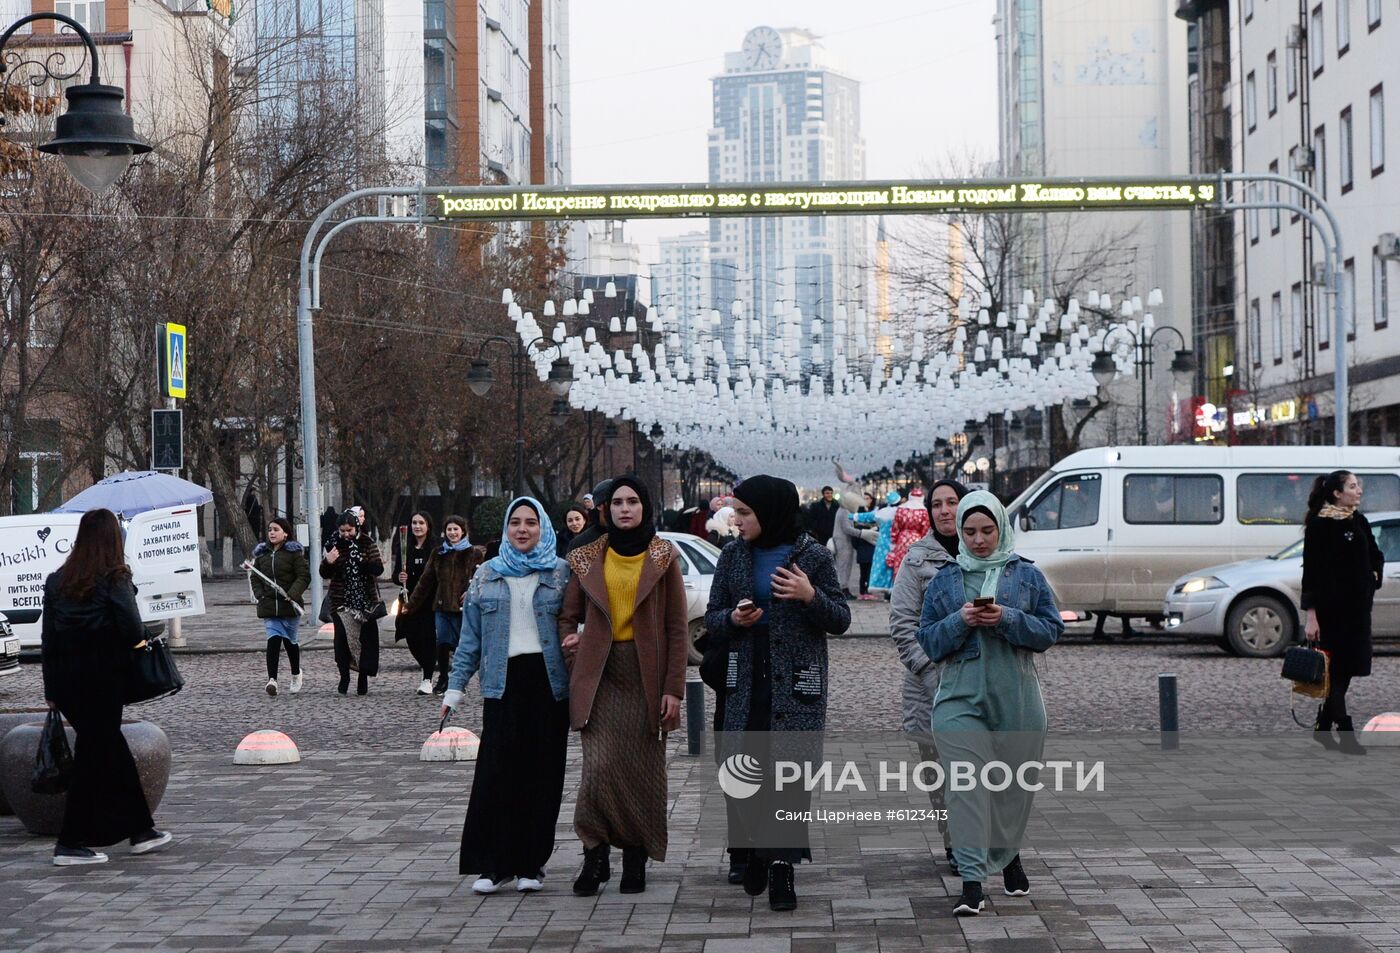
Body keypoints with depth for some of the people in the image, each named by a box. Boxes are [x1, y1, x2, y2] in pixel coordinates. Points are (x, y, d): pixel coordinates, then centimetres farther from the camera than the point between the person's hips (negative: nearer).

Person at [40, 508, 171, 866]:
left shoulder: (57, 580, 7)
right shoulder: (115, 579, -9)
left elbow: (48, 638, 8)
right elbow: (133, 631, -19)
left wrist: (51, 690, 13)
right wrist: (136, 640, 4)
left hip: (63, 679, 6)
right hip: (100, 679, -6)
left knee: (112, 748, 16)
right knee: (95, 756, 3)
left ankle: (141, 830, 25)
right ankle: (70, 844, 2)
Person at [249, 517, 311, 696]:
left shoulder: (294, 552, -2)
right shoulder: (261, 553, 12)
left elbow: (304, 576, -7)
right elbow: (255, 577, 16)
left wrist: (292, 594, -20)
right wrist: (260, 594, -2)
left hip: (290, 606, -2)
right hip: (268, 606, 2)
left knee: (290, 641, 10)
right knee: (274, 639, -13)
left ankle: (296, 674, 35)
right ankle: (272, 679, -22)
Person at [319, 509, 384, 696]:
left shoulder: (367, 544, 3)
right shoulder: (335, 545, 3)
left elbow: (378, 569, -6)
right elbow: (325, 575, 2)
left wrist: (361, 563, -22)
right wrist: (328, 562, -19)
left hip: (366, 600, 0)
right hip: (342, 601, 0)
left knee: (366, 638, 1)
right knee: (342, 637, -10)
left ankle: (363, 679, 11)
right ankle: (344, 676, 3)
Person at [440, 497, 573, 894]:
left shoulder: (561, 574, 8)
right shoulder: (486, 576, 12)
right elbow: (470, 638, 13)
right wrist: (455, 688, 8)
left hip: (549, 680, -1)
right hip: (504, 682, 1)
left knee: (542, 773, 1)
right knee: (497, 772, -7)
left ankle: (531, 864, 9)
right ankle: (492, 864, -2)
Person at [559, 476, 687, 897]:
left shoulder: (663, 557, 3)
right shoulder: (587, 558, 9)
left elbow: (677, 628, 1)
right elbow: (568, 616, 20)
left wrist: (673, 688, -5)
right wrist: (570, 640, -2)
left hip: (646, 675, 0)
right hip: (599, 673, 1)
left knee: (643, 769, 2)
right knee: (600, 765, -12)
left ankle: (636, 860, 13)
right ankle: (595, 856, -1)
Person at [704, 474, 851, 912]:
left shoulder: (813, 556, -3)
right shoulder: (734, 555, 7)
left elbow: (841, 621, -1)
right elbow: (712, 617, 11)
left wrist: (812, 597, -20)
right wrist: (732, 618, -12)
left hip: (797, 684, -3)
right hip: (747, 682, 3)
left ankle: (781, 865, 0)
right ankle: (754, 851, 21)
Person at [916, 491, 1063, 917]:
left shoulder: (1027, 576, 6)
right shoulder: (944, 581, 8)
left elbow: (1051, 629, 1)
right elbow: (929, 641, 6)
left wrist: (1008, 619, -14)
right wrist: (959, 621, -13)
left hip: (1018, 701, 1)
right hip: (960, 700, 0)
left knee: (1014, 785, 11)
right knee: (967, 787, -10)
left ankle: (1008, 855, 36)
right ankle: (972, 881, -11)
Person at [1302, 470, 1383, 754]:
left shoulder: (1359, 522, 10)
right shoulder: (1320, 525, -11)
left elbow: (1376, 556, 25)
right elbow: (1311, 571, -13)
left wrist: (1374, 579, 8)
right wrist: (1311, 615, -17)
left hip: (1357, 608, 7)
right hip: (1330, 608, -7)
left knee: (1344, 670, 10)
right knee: (1336, 669, -4)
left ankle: (1323, 728, 20)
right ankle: (1345, 735, -4)